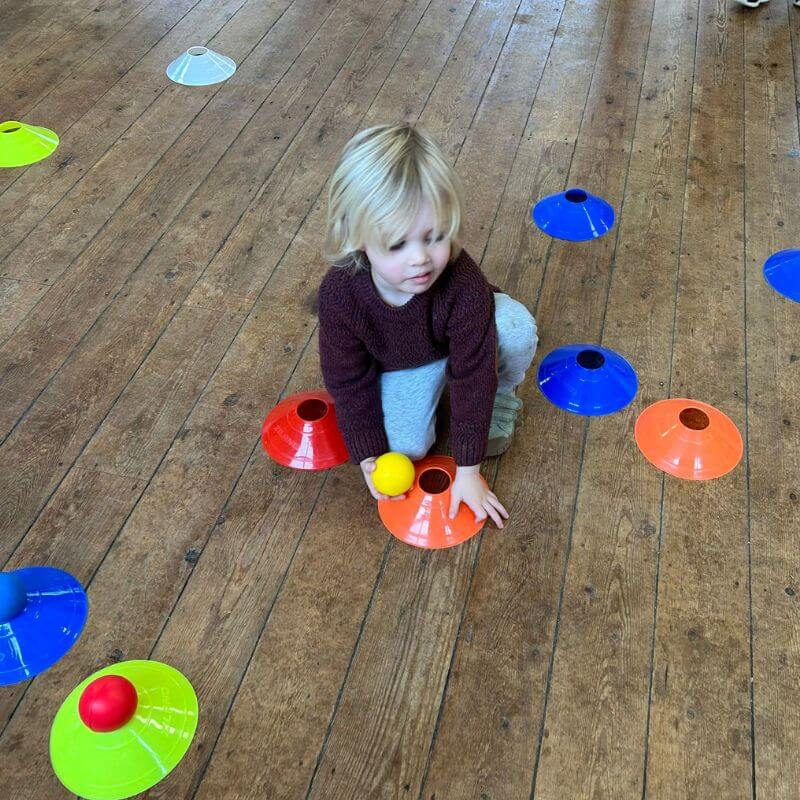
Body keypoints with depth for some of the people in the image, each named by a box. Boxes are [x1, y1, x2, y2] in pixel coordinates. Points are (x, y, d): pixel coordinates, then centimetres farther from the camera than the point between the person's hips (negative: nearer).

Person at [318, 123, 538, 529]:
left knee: (517, 327, -32)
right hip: (400, 365, 1)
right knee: (405, 447, -18)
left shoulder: (463, 282, -40)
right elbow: (348, 379, -18)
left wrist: (468, 470, -26)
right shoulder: (339, 294, -33)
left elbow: (473, 376, -31)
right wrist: (369, 457, -14)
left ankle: (500, 395, 1)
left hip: (461, 342, -1)